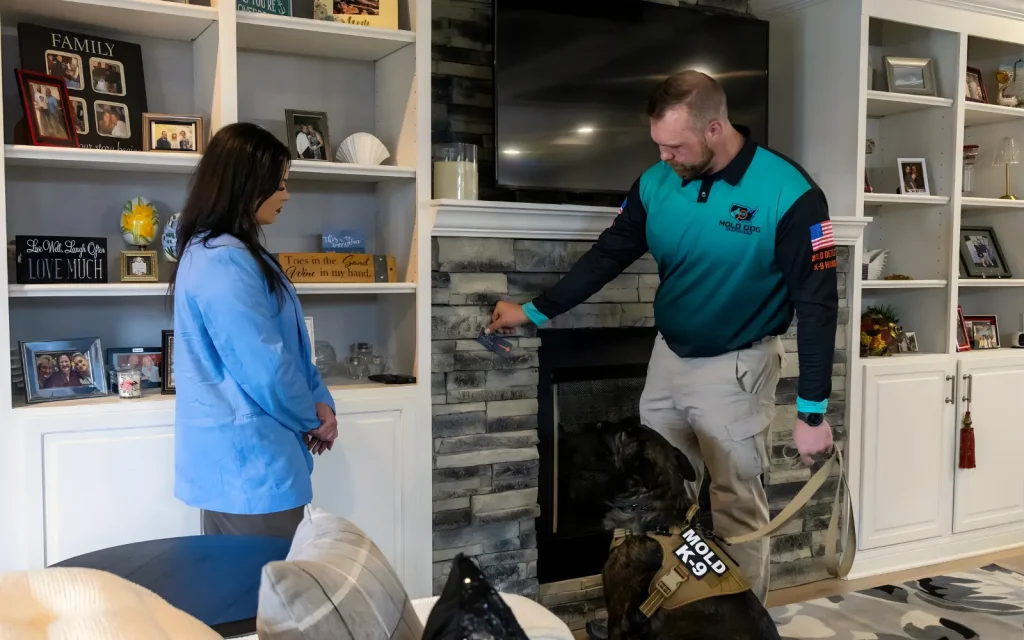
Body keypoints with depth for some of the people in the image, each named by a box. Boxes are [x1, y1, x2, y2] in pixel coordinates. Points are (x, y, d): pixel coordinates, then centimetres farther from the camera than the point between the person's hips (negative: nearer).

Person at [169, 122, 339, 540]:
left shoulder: (233, 254, 13)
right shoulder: (223, 261, -21)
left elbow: (289, 346, 16)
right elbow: (264, 367, -22)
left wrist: (319, 401, 3)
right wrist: (312, 417, -6)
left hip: (239, 458, 10)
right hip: (247, 462, -10)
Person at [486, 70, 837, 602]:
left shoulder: (789, 196, -21)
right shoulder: (655, 184, -5)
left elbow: (817, 305, -17)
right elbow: (607, 257, 6)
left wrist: (812, 413, -17)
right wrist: (537, 311, 7)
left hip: (736, 367, -5)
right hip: (668, 357, 6)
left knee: (737, 510, 5)